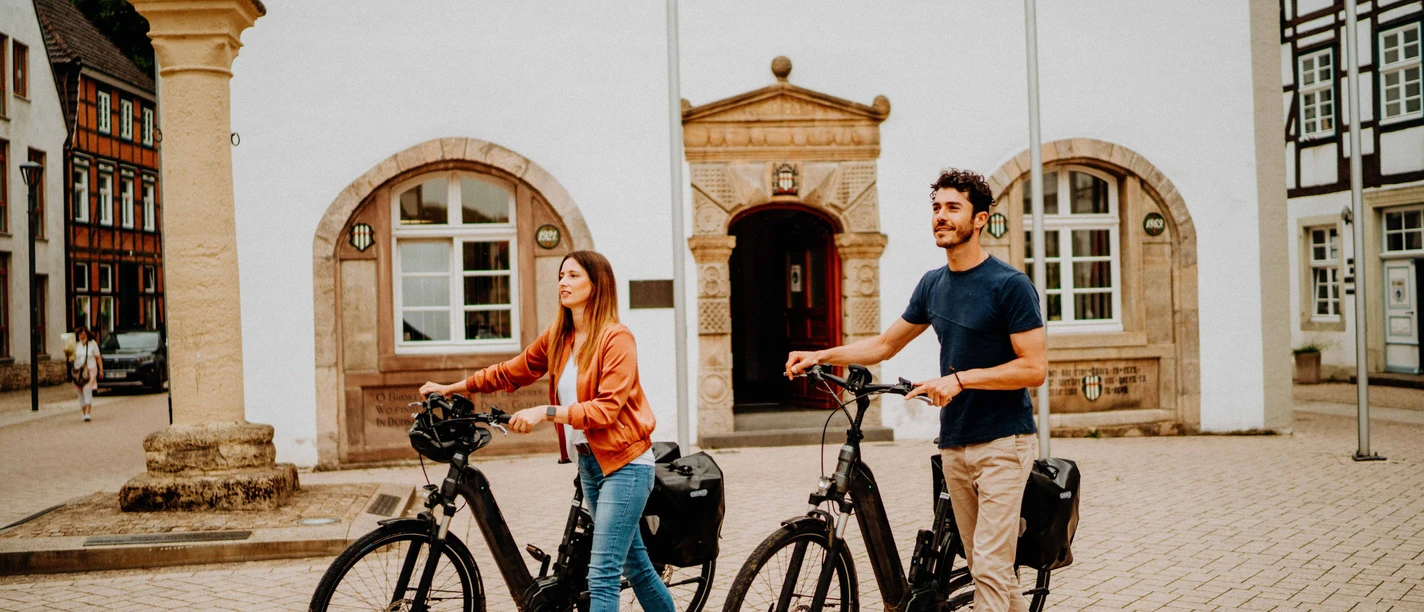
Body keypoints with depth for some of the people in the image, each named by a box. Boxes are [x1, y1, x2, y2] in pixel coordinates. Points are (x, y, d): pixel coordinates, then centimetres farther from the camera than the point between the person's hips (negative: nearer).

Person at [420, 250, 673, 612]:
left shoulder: (616, 338, -14)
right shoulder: (557, 338, 7)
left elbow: (607, 408, -22)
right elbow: (510, 373, 16)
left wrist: (545, 413, -29)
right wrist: (452, 388, 14)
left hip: (624, 462, -8)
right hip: (588, 460, 8)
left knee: (602, 574, -10)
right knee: (634, 562, 18)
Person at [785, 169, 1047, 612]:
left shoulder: (1010, 285, -10)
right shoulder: (932, 284, 10)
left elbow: (1035, 368, -14)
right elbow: (886, 344, 18)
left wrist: (961, 379, -22)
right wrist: (822, 355, 6)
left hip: (1003, 443, -6)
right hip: (954, 444, 7)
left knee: (991, 569, -8)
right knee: (986, 568, 11)